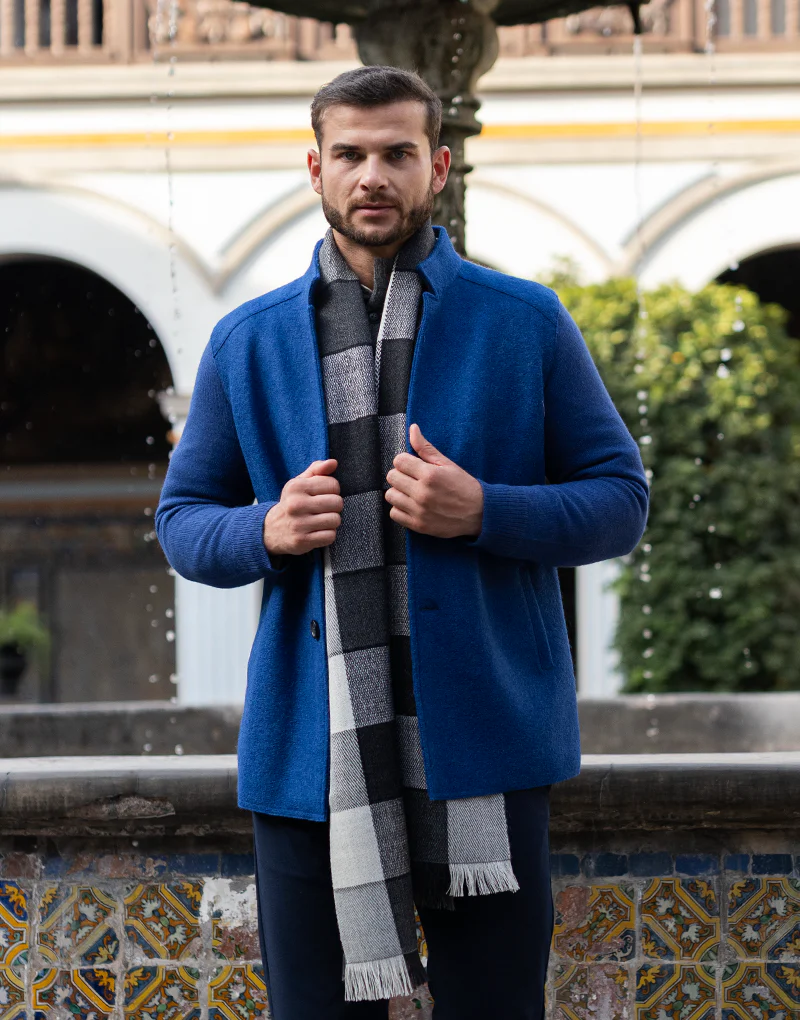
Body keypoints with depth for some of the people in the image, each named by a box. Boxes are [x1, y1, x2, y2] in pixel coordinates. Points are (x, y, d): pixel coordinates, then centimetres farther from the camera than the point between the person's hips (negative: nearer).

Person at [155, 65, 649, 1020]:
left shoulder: (526, 323, 4)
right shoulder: (246, 342, 9)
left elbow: (620, 500, 4)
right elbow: (182, 519, 14)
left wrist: (483, 511, -13)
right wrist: (266, 532, -8)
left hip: (481, 739, -1)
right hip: (310, 753, 2)